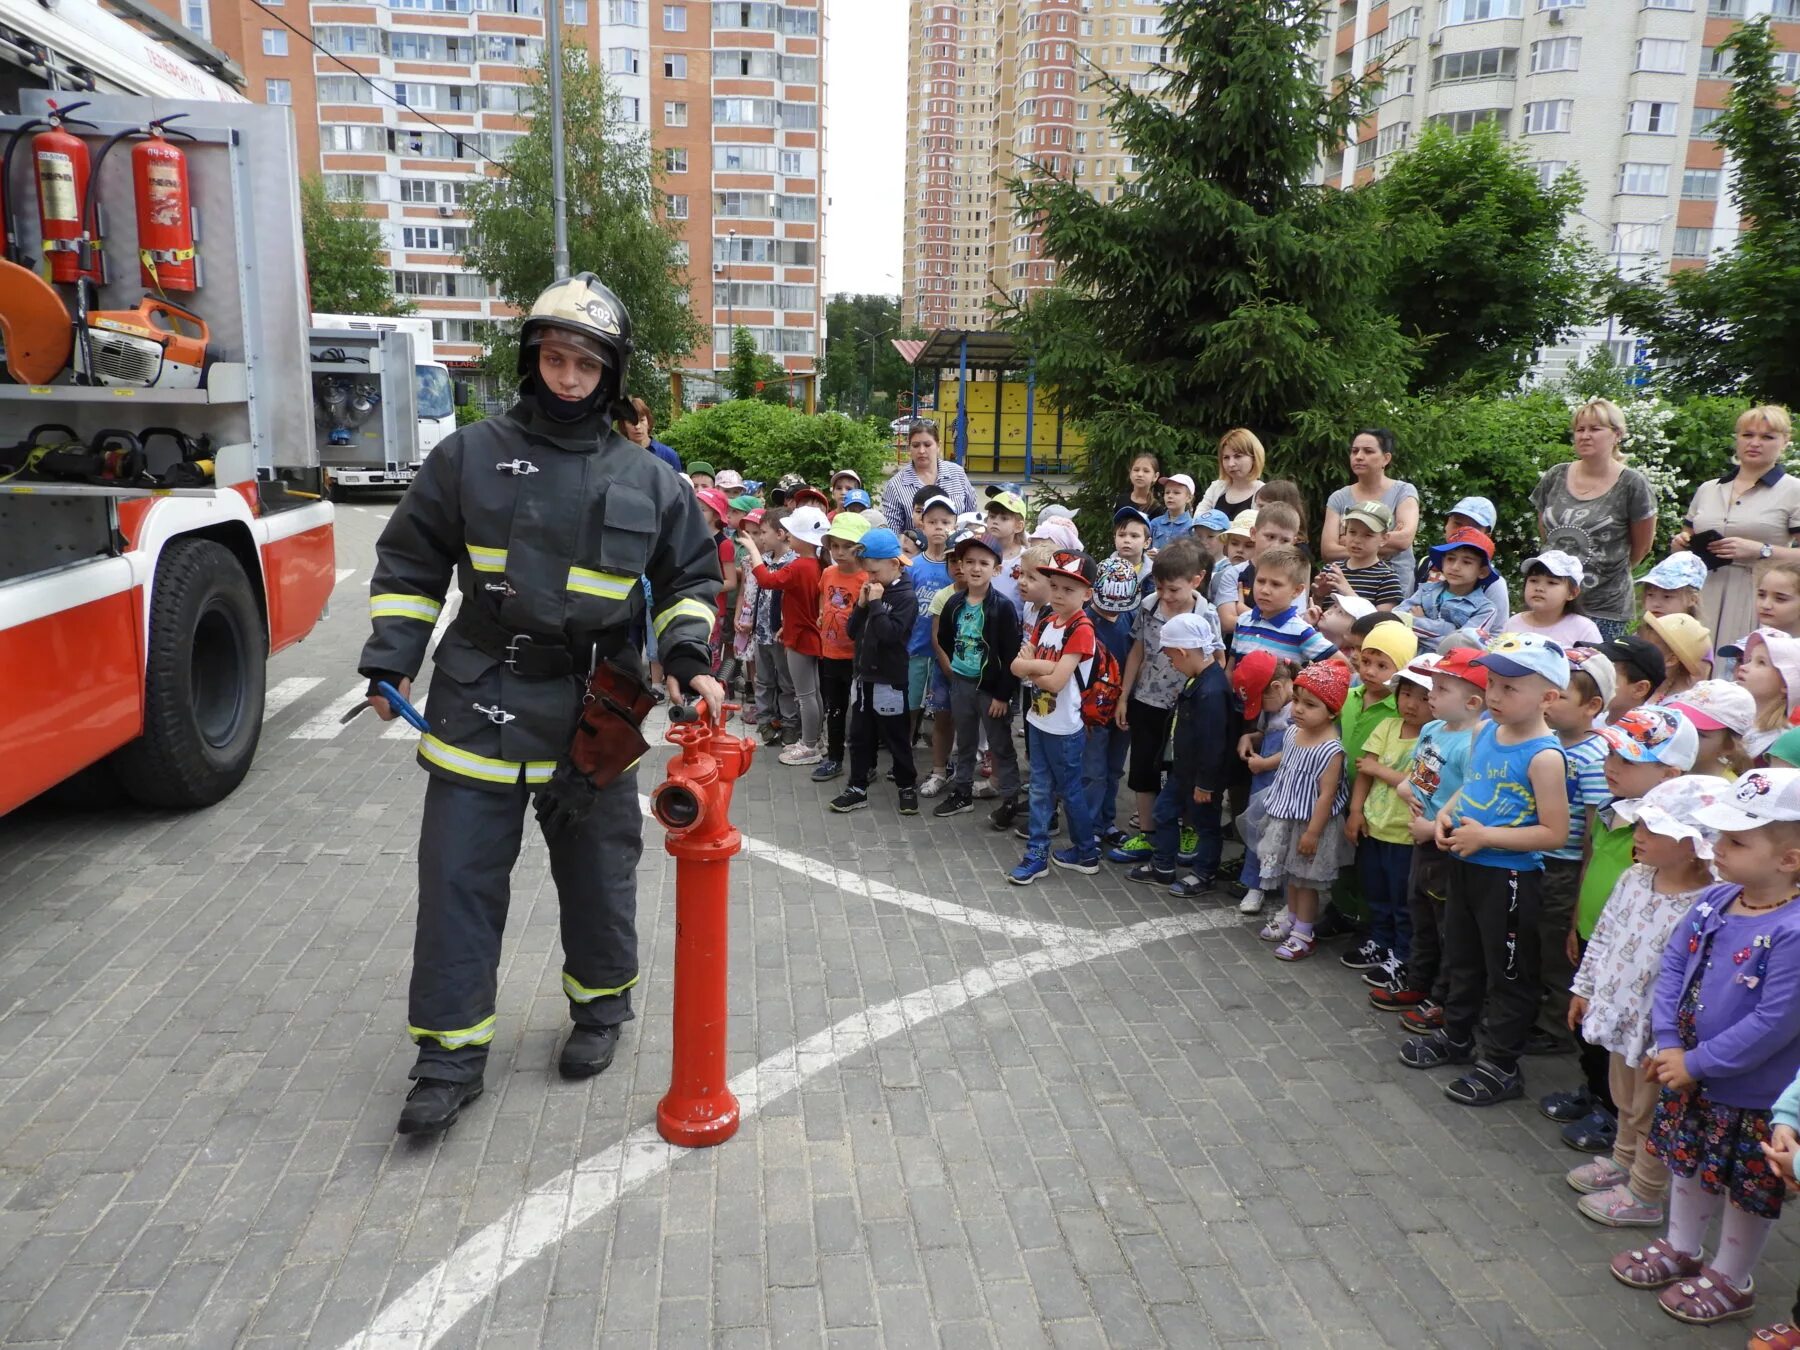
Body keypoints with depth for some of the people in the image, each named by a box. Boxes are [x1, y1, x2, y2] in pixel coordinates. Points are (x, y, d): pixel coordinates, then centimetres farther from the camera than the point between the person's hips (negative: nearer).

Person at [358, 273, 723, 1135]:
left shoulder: (648, 480, 3)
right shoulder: (471, 455, 1)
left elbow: (690, 579, 13)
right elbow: (410, 563, 8)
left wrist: (688, 658, -3)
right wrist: (390, 660, 1)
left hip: (594, 715, 1)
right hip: (478, 707, 0)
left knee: (599, 877, 14)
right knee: (460, 880, 3)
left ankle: (600, 1009, 37)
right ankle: (450, 1055, 16)